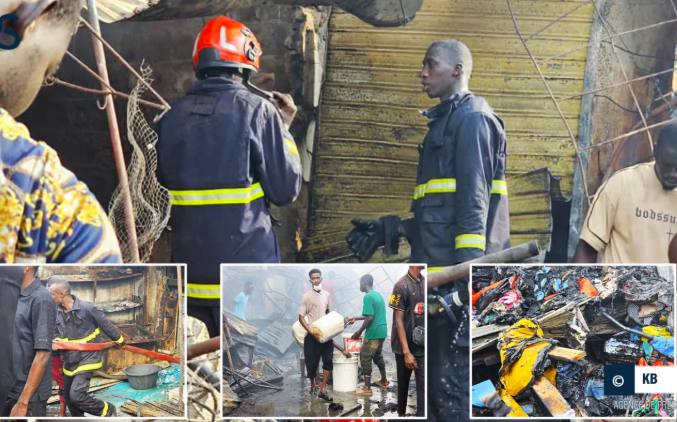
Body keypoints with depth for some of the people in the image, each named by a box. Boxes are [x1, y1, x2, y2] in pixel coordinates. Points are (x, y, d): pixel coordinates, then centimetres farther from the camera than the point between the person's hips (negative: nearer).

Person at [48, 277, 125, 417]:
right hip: (70, 360, 7)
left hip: (87, 358, -7)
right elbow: (60, 334, 11)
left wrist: (119, 340, 7)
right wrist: (56, 342, -12)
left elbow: (106, 325, -7)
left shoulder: (86, 308, -20)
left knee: (76, 395, -17)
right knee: (68, 397, 13)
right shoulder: (57, 311, -1)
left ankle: (108, 410, 5)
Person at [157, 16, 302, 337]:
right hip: (246, 269, -4)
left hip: (191, 270, 5)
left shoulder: (174, 116, 3)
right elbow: (286, 189, -8)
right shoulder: (257, 111, -11)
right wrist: (284, 128, 3)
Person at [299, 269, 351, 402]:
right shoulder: (307, 297, -10)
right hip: (312, 334, -4)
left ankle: (322, 390, 1)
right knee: (312, 362, 4)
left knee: (328, 360, -3)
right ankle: (313, 386, 26)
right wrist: (311, 332, -19)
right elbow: (301, 317, -10)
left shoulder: (326, 295, 6)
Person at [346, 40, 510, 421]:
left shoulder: (470, 118, -6)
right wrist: (389, 229, 26)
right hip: (443, 274, 10)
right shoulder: (447, 122, 24)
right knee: (443, 380, 15)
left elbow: (473, 201, -16)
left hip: (459, 275, -10)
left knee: (454, 382, -10)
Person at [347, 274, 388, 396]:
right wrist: (356, 318, 29)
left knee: (365, 358, -3)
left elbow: (369, 318, -23)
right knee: (378, 355, 23)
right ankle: (384, 381, 34)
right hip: (382, 332, 9)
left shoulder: (368, 297, -17)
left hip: (373, 334, -9)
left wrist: (359, 332, -14)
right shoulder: (378, 295, 12)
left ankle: (367, 388, -4)